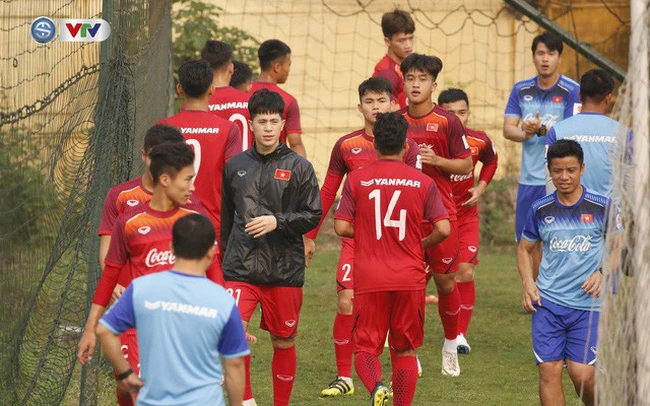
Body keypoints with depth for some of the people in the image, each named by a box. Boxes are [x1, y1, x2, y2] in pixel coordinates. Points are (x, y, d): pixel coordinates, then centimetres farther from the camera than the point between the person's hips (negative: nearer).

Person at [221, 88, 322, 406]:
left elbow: (312, 216, -2)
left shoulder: (299, 167, -1)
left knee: (283, 342, 9)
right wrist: (224, 256, 18)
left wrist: (278, 222, -16)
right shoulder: (235, 166, 8)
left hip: (285, 271, -1)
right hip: (240, 268, 1)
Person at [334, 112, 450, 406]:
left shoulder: (357, 179, -1)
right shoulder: (423, 182, 0)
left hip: (369, 280, -1)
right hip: (410, 279, 1)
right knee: (405, 350, 13)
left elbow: (342, 227, -3)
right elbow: (443, 229, -6)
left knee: (365, 348, 4)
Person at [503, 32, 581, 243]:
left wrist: (542, 130, -26)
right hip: (528, 178, 5)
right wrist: (525, 134, -16)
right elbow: (508, 129, 6)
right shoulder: (521, 90, 10)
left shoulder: (572, 91, -4)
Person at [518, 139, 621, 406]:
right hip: (547, 303, 2)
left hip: (588, 303, -2)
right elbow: (525, 248, 18)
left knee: (581, 373, -9)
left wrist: (603, 273, -10)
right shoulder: (540, 210, 5)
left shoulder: (602, 207, -2)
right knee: (549, 370, -6)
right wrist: (528, 282, 2)